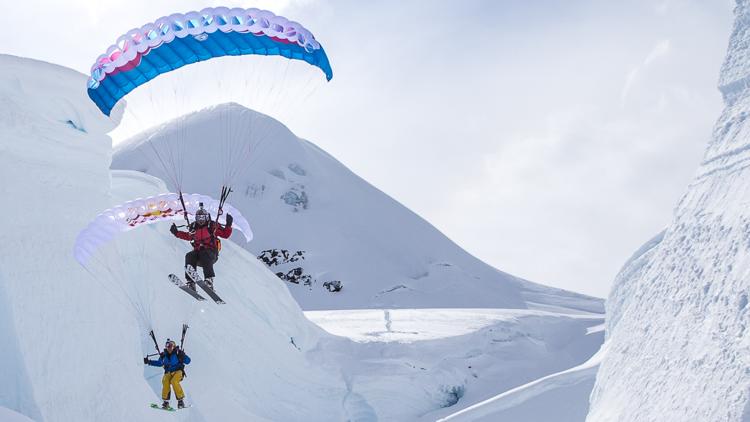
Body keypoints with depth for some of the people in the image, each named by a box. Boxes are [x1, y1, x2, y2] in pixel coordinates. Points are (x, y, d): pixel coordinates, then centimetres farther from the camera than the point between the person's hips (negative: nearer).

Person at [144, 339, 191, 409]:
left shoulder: (178, 353, -7)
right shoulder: (164, 355, 5)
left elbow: (188, 361, -9)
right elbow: (159, 363, 22)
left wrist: (182, 357, -28)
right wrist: (149, 362, 15)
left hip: (178, 372, -4)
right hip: (168, 372, 4)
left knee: (174, 381, -31)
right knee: (165, 381, -26)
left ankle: (180, 400, -23)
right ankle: (166, 401, -18)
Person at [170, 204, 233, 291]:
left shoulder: (213, 226, 2)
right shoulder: (194, 228, 13)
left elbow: (225, 234, 3)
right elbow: (188, 236, 33)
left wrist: (228, 225, -12)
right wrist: (176, 233, 26)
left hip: (211, 252, -4)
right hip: (197, 252, 4)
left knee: (205, 255, -37)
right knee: (189, 256, -27)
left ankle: (209, 280, -48)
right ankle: (191, 282, -34)